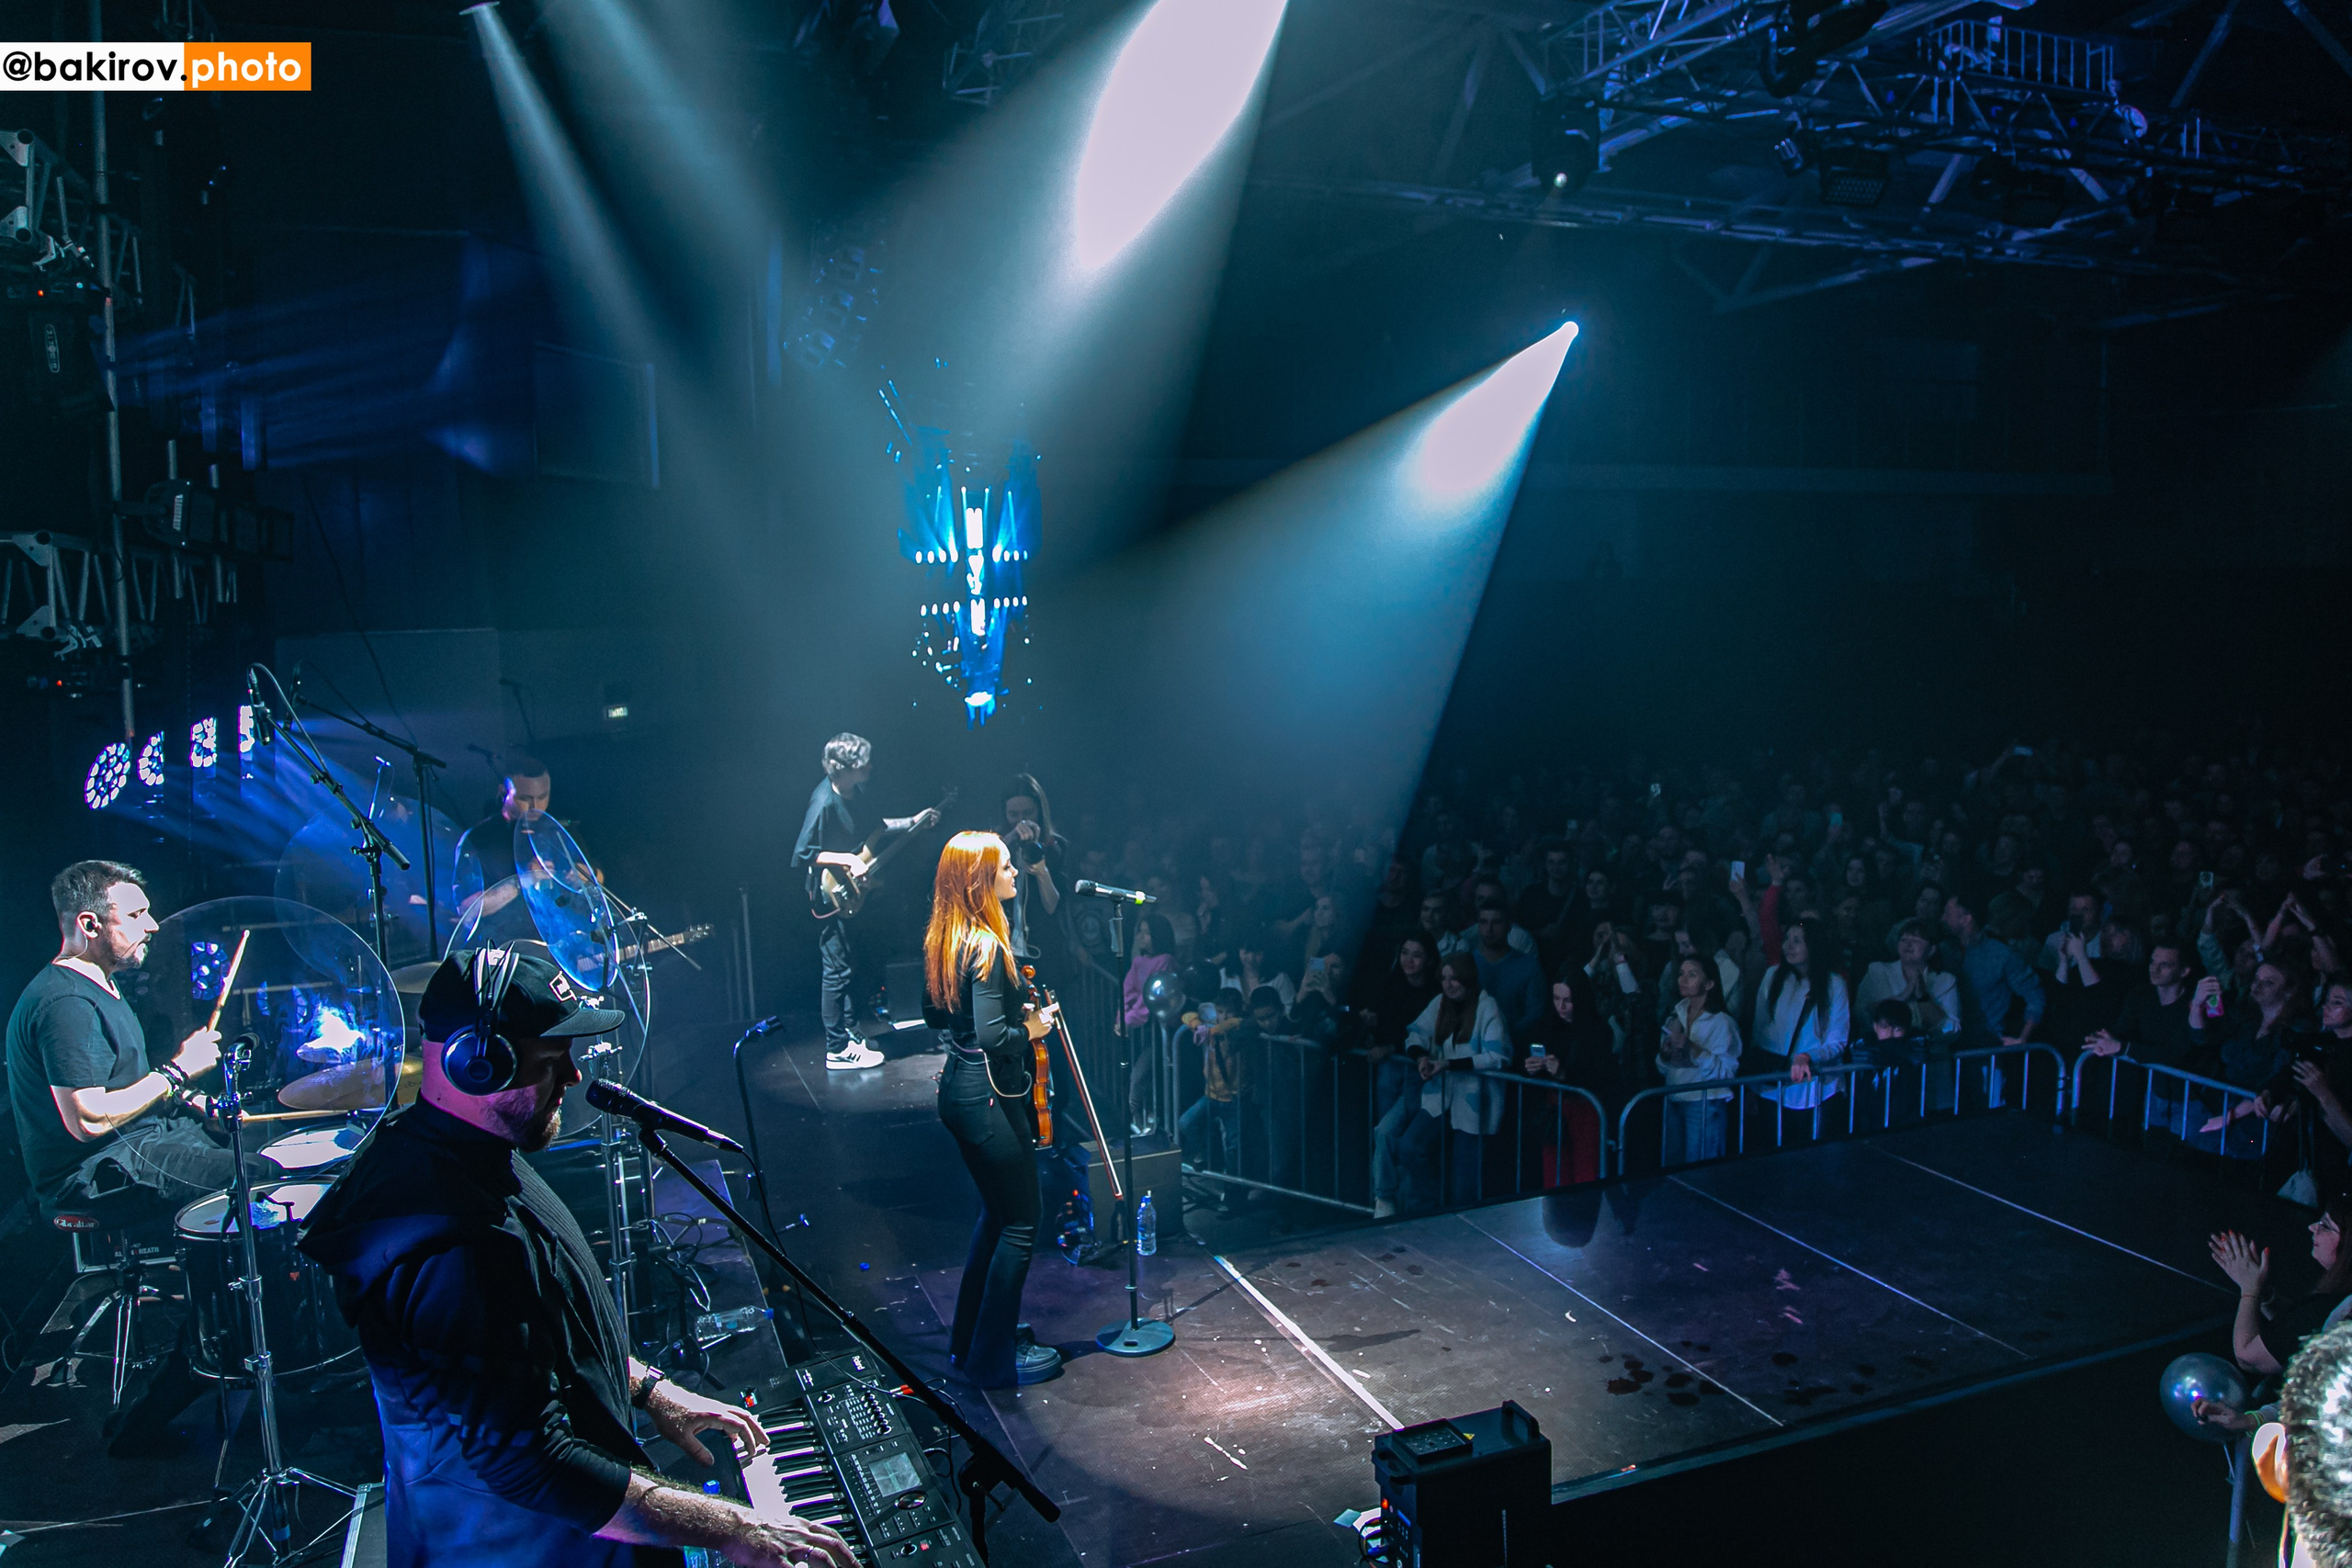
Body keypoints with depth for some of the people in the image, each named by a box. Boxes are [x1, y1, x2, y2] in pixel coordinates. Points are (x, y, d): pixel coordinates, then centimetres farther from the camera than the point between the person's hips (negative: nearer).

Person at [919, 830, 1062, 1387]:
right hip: (989, 1098, -10)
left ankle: (970, 1341, 32)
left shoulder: (943, 940, 6)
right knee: (1020, 1225, 4)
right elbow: (993, 1039, -27)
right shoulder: (986, 946, -22)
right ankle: (994, 1359, 14)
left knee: (995, 1213, 22)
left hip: (957, 1091, 10)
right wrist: (1031, 1029, -9)